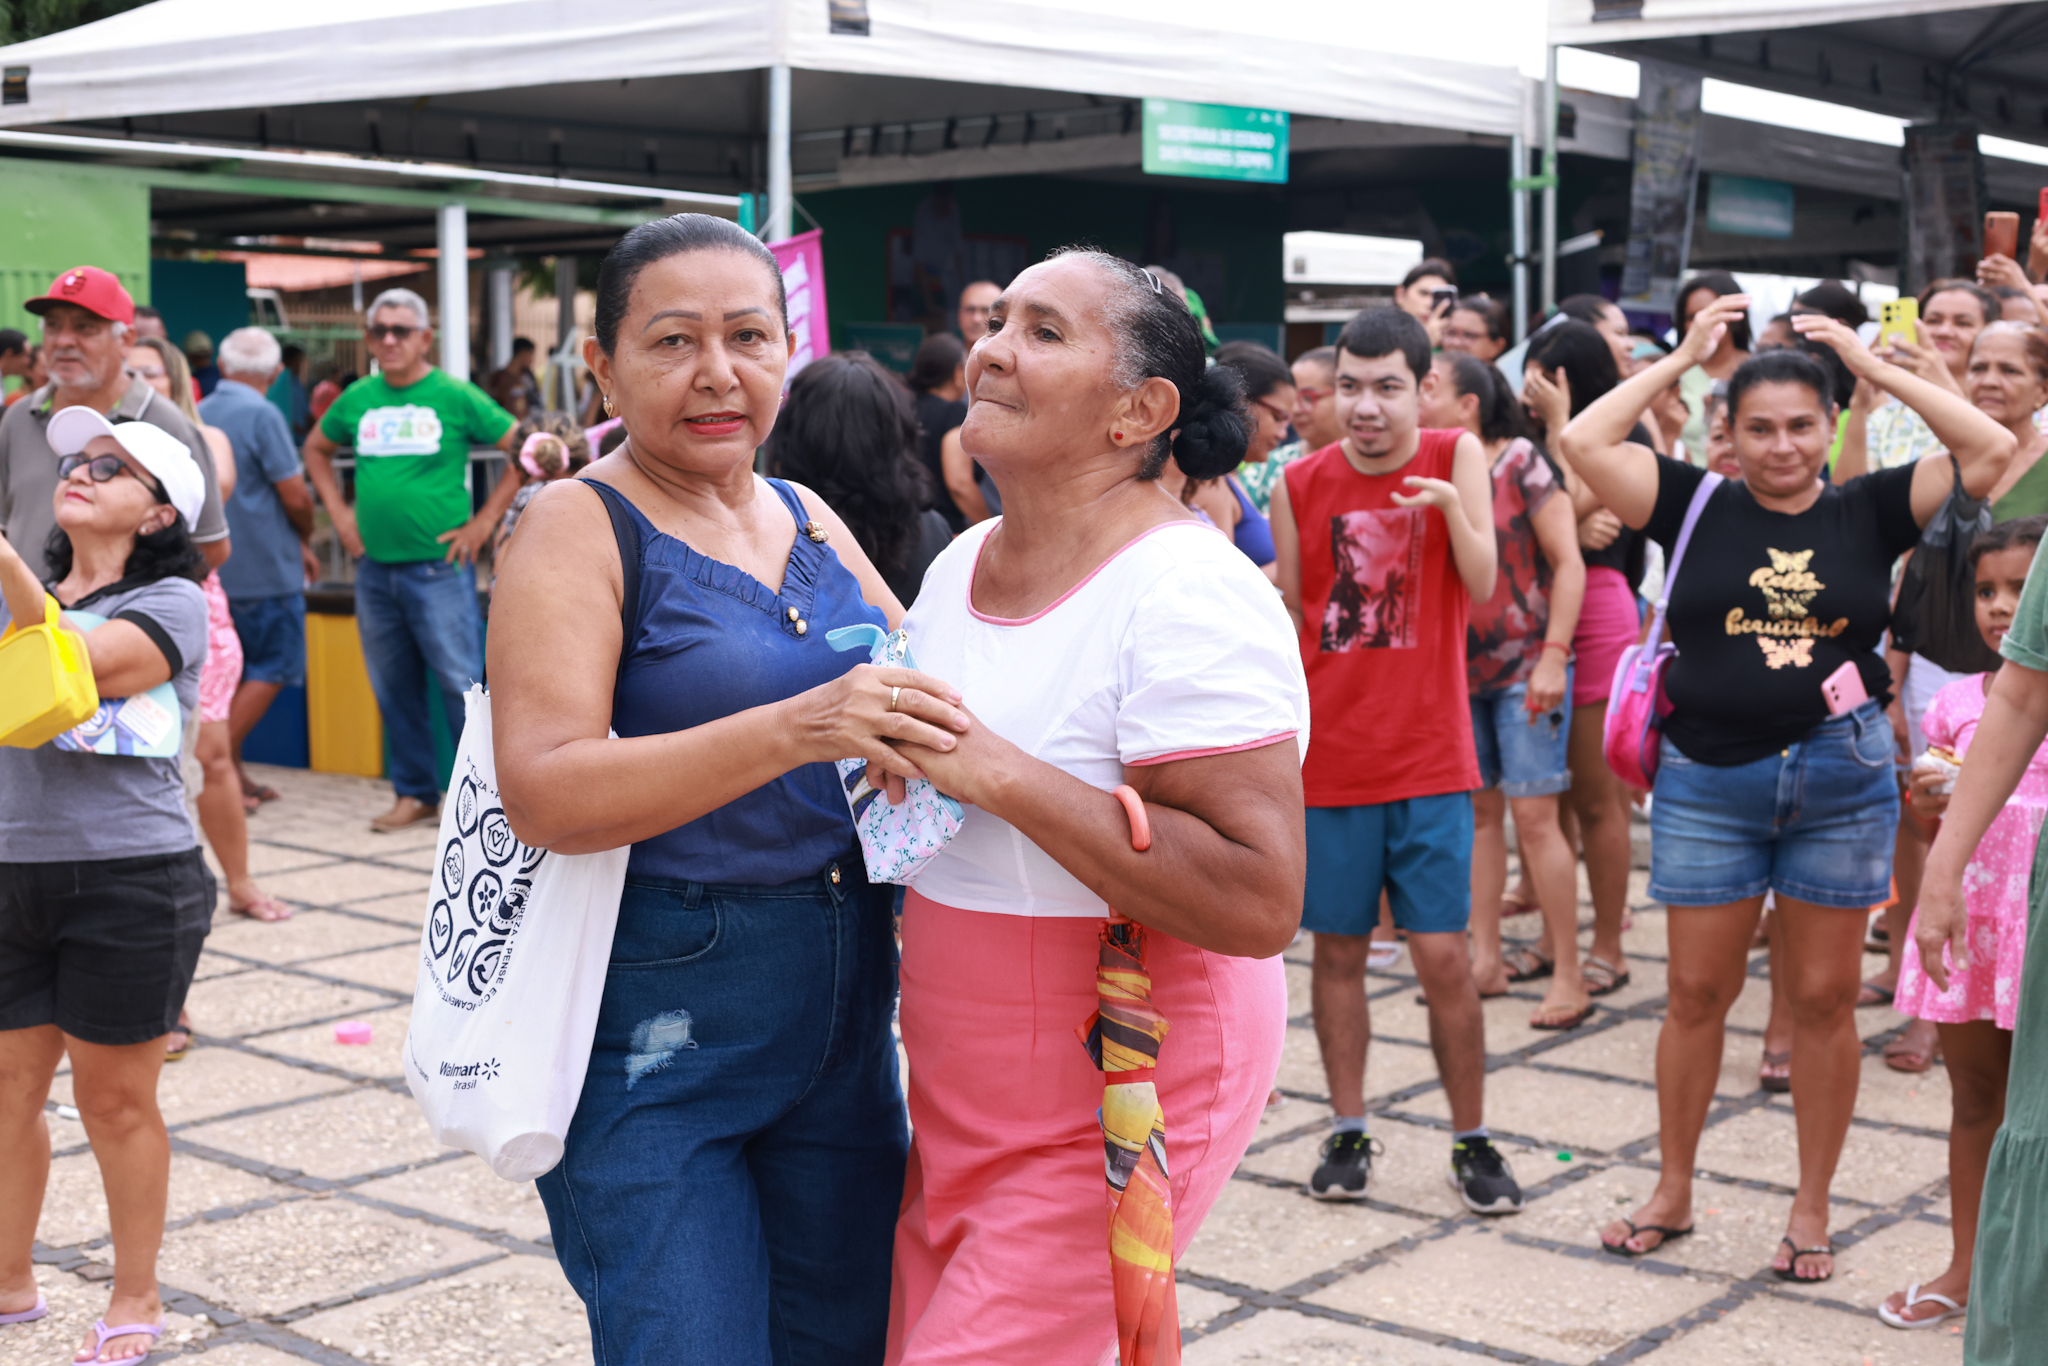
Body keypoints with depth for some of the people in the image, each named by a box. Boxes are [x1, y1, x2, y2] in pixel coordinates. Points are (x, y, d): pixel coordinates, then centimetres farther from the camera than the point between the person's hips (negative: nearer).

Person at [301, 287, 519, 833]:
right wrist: (339, 513, 15)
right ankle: (414, 793, 22)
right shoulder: (358, 399, 8)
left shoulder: (455, 397, -4)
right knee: (393, 688, 11)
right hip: (375, 568, 5)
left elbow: (523, 451, -2)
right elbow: (316, 448, 26)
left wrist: (483, 521, -5)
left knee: (460, 683, -6)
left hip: (439, 567, -5)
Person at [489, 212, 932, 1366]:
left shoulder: (809, 521, 8)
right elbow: (543, 791, -21)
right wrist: (792, 730, -33)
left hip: (840, 1017, 6)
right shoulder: (581, 525, -10)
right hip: (654, 1040, -6)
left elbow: (926, 691, 19)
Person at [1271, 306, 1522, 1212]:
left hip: (1429, 759, -1)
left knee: (1443, 956, -1)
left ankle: (1471, 1140, 15)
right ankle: (1347, 1132, 24)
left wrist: (1453, 507, -28)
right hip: (1327, 757, 2)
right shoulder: (1300, 484, 0)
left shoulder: (1456, 457, -2)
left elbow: (1481, 586, -10)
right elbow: (1286, 618, 8)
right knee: (1338, 951, 9)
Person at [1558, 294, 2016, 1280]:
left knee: (1823, 999, 9)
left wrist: (1875, 367, -5)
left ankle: (1811, 1210, 22)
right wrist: (1682, 357, -3)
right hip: (1707, 780, 0)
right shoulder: (1696, 506, 0)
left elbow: (1993, 450, -7)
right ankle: (1673, 1191, 25)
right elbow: (1584, 443, -8)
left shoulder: (1867, 512, 1)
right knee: (1697, 993, 9)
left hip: (1840, 779, 0)